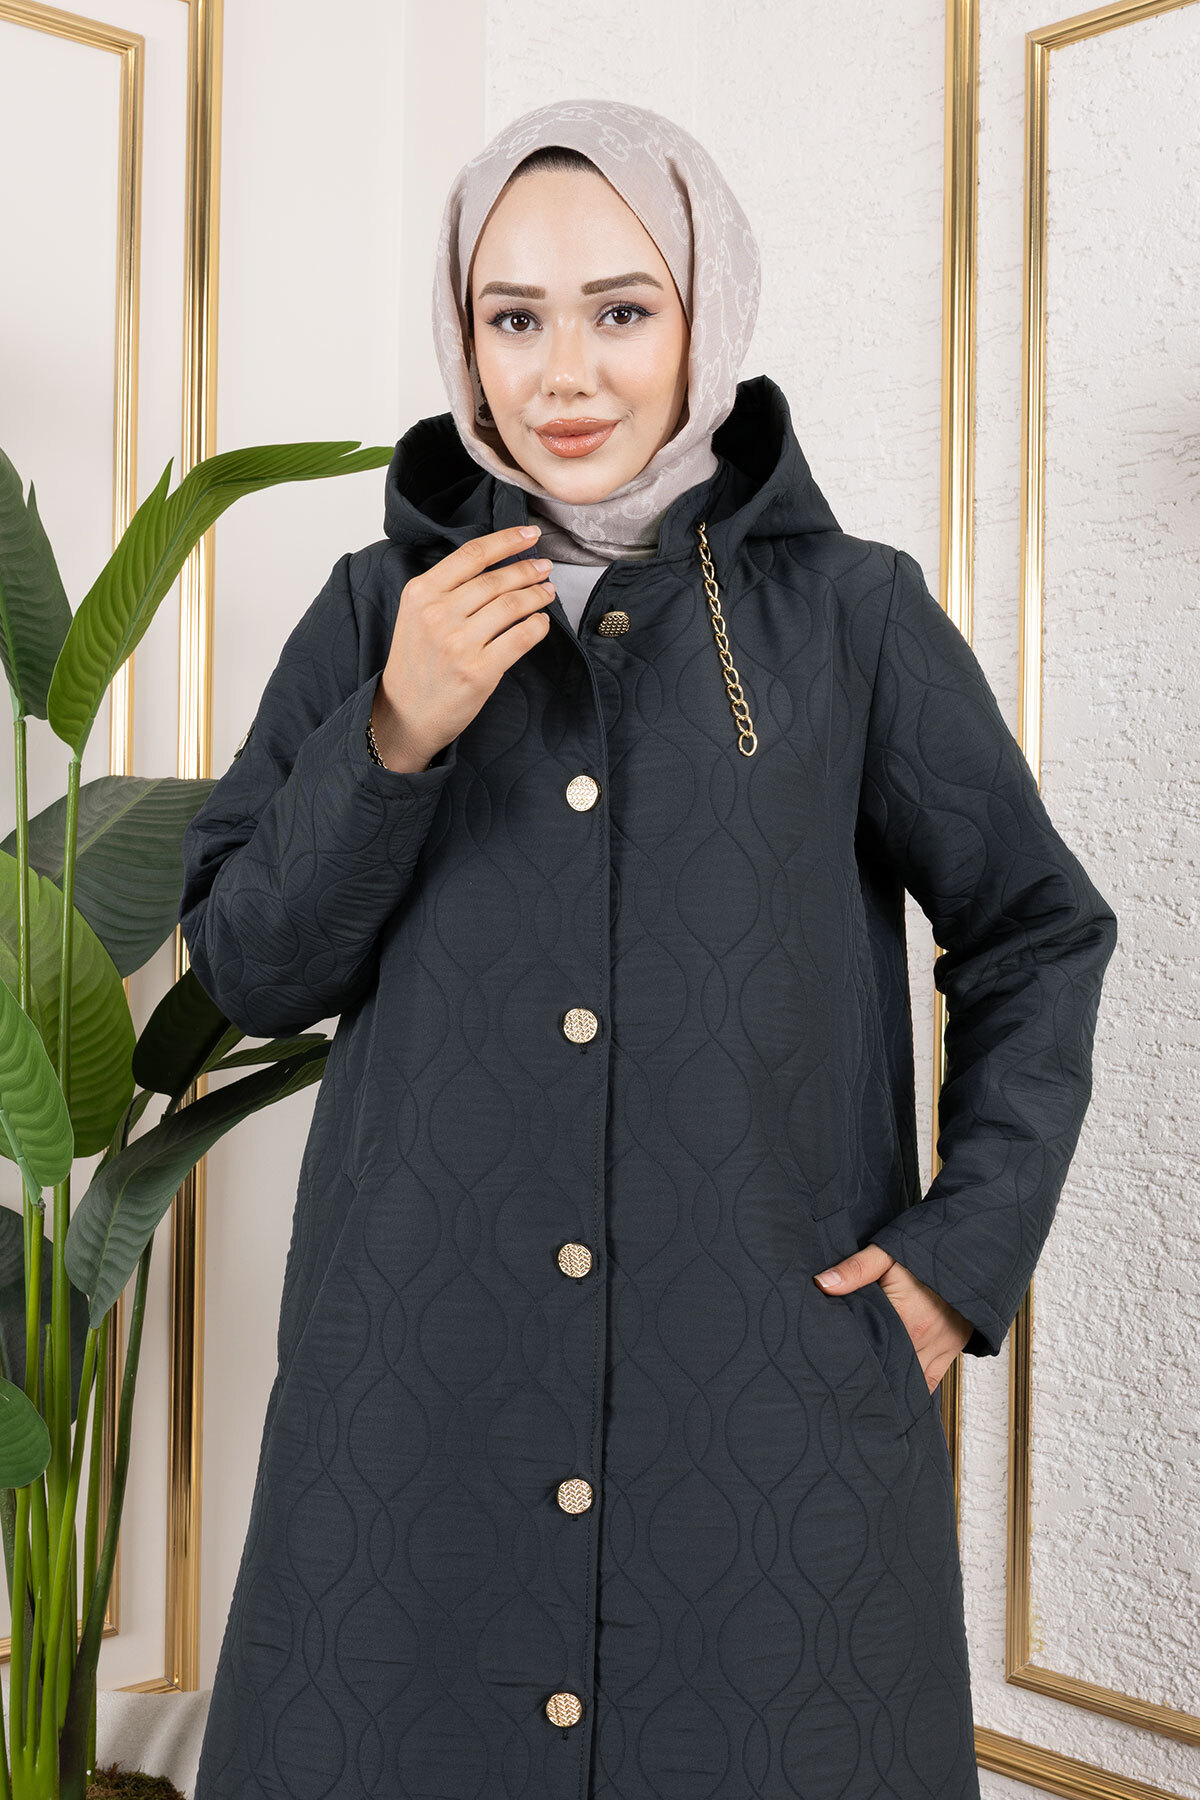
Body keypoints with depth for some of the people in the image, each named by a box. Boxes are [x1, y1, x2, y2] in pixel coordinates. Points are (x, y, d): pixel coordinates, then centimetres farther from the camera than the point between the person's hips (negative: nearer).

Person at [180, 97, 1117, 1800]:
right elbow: (249, 968, 2)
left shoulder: (855, 617, -2)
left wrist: (972, 1253, -3)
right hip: (421, 1391, 2)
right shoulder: (382, 612, 3)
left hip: (772, 1386, -1)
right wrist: (395, 737, -12)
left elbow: (1038, 937, 6)